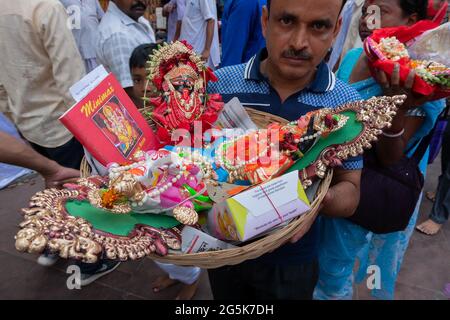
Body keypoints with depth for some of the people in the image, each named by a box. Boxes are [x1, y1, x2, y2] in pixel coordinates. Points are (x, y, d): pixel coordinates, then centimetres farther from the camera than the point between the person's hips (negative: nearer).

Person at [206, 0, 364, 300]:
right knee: (223, 290, 27)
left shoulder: (348, 104, -14)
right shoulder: (221, 83, -13)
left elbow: (350, 191, -8)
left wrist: (322, 199, -29)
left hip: (293, 262, 0)